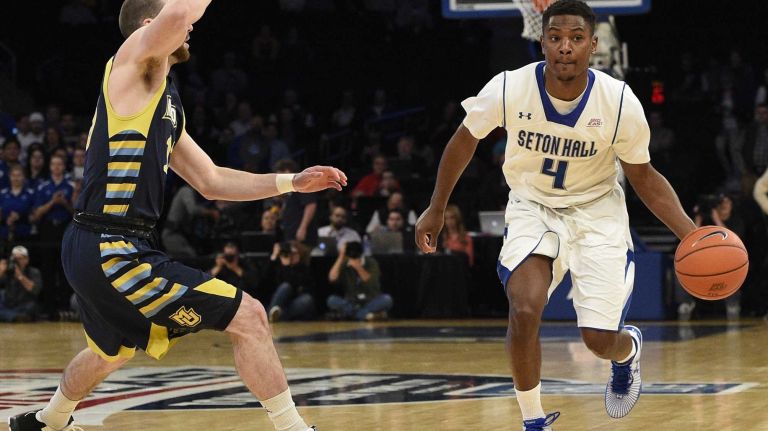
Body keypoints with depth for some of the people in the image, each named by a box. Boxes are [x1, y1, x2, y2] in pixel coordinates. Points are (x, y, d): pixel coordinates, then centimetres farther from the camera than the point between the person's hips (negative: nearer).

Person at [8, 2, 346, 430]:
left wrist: (292, 182, 21)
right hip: (114, 253, -11)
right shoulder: (134, 61, -7)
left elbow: (211, 181, 25)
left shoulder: (168, 103, 19)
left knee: (111, 353, 36)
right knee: (249, 317, -11)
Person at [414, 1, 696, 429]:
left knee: (600, 339, -5)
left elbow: (644, 177, -5)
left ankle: (629, 350, 36)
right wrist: (436, 210, 8)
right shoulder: (509, 89, -21)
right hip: (533, 207, 0)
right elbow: (465, 140, 0)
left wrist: (693, 236, -17)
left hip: (597, 211, 0)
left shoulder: (620, 102, -21)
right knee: (524, 311, -25)